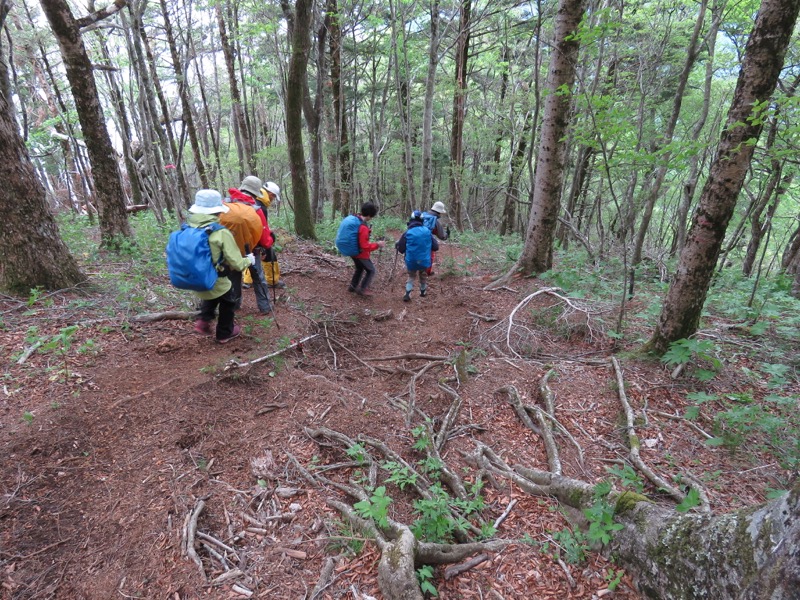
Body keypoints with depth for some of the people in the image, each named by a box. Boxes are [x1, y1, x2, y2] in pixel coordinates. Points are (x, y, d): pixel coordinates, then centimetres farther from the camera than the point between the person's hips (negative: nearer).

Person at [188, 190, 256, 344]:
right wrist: (249, 260, 0)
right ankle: (225, 333, 41)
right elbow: (237, 264, -22)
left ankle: (203, 321, 22)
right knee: (227, 302, 25)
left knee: (210, 297, 37)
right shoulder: (222, 233, -23)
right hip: (216, 283, -5)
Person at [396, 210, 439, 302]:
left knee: (411, 277, 20)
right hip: (424, 260, 1)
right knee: (423, 276, 28)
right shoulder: (427, 231, -5)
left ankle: (408, 293, 2)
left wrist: (397, 244, 15)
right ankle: (423, 292, 42)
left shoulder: (407, 233, -10)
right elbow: (435, 247, -2)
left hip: (411, 261, -1)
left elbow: (401, 249, -6)